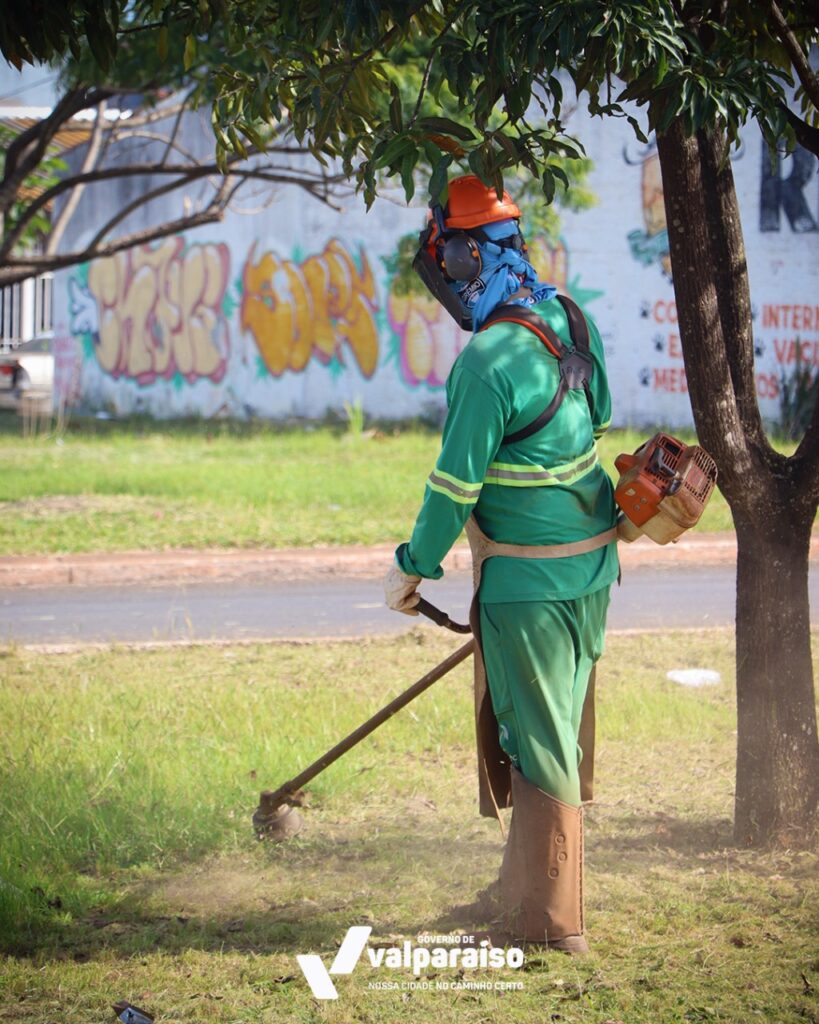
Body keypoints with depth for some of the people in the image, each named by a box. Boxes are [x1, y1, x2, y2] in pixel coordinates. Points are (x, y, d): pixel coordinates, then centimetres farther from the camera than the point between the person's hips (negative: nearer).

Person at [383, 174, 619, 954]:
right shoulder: (571, 320, 2)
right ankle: (527, 882, 30)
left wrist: (413, 568, -3)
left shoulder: (489, 362, -23)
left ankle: (550, 919, 8)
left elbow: (455, 486, -18)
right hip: (590, 566, 8)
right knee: (551, 733, 18)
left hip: (529, 582, -8)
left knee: (538, 744, 0)